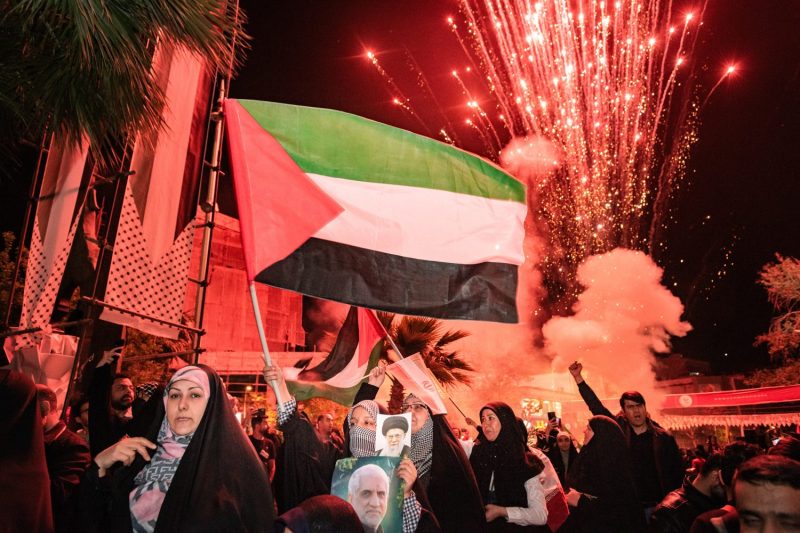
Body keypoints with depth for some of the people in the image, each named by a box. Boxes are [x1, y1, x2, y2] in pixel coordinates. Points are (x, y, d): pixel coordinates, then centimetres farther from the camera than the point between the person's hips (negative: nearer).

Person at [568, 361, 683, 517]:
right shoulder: (618, 430, -1)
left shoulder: (664, 438, -2)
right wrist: (578, 377, -6)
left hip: (657, 505, 0)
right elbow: (596, 406, -1)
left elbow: (677, 471, 5)